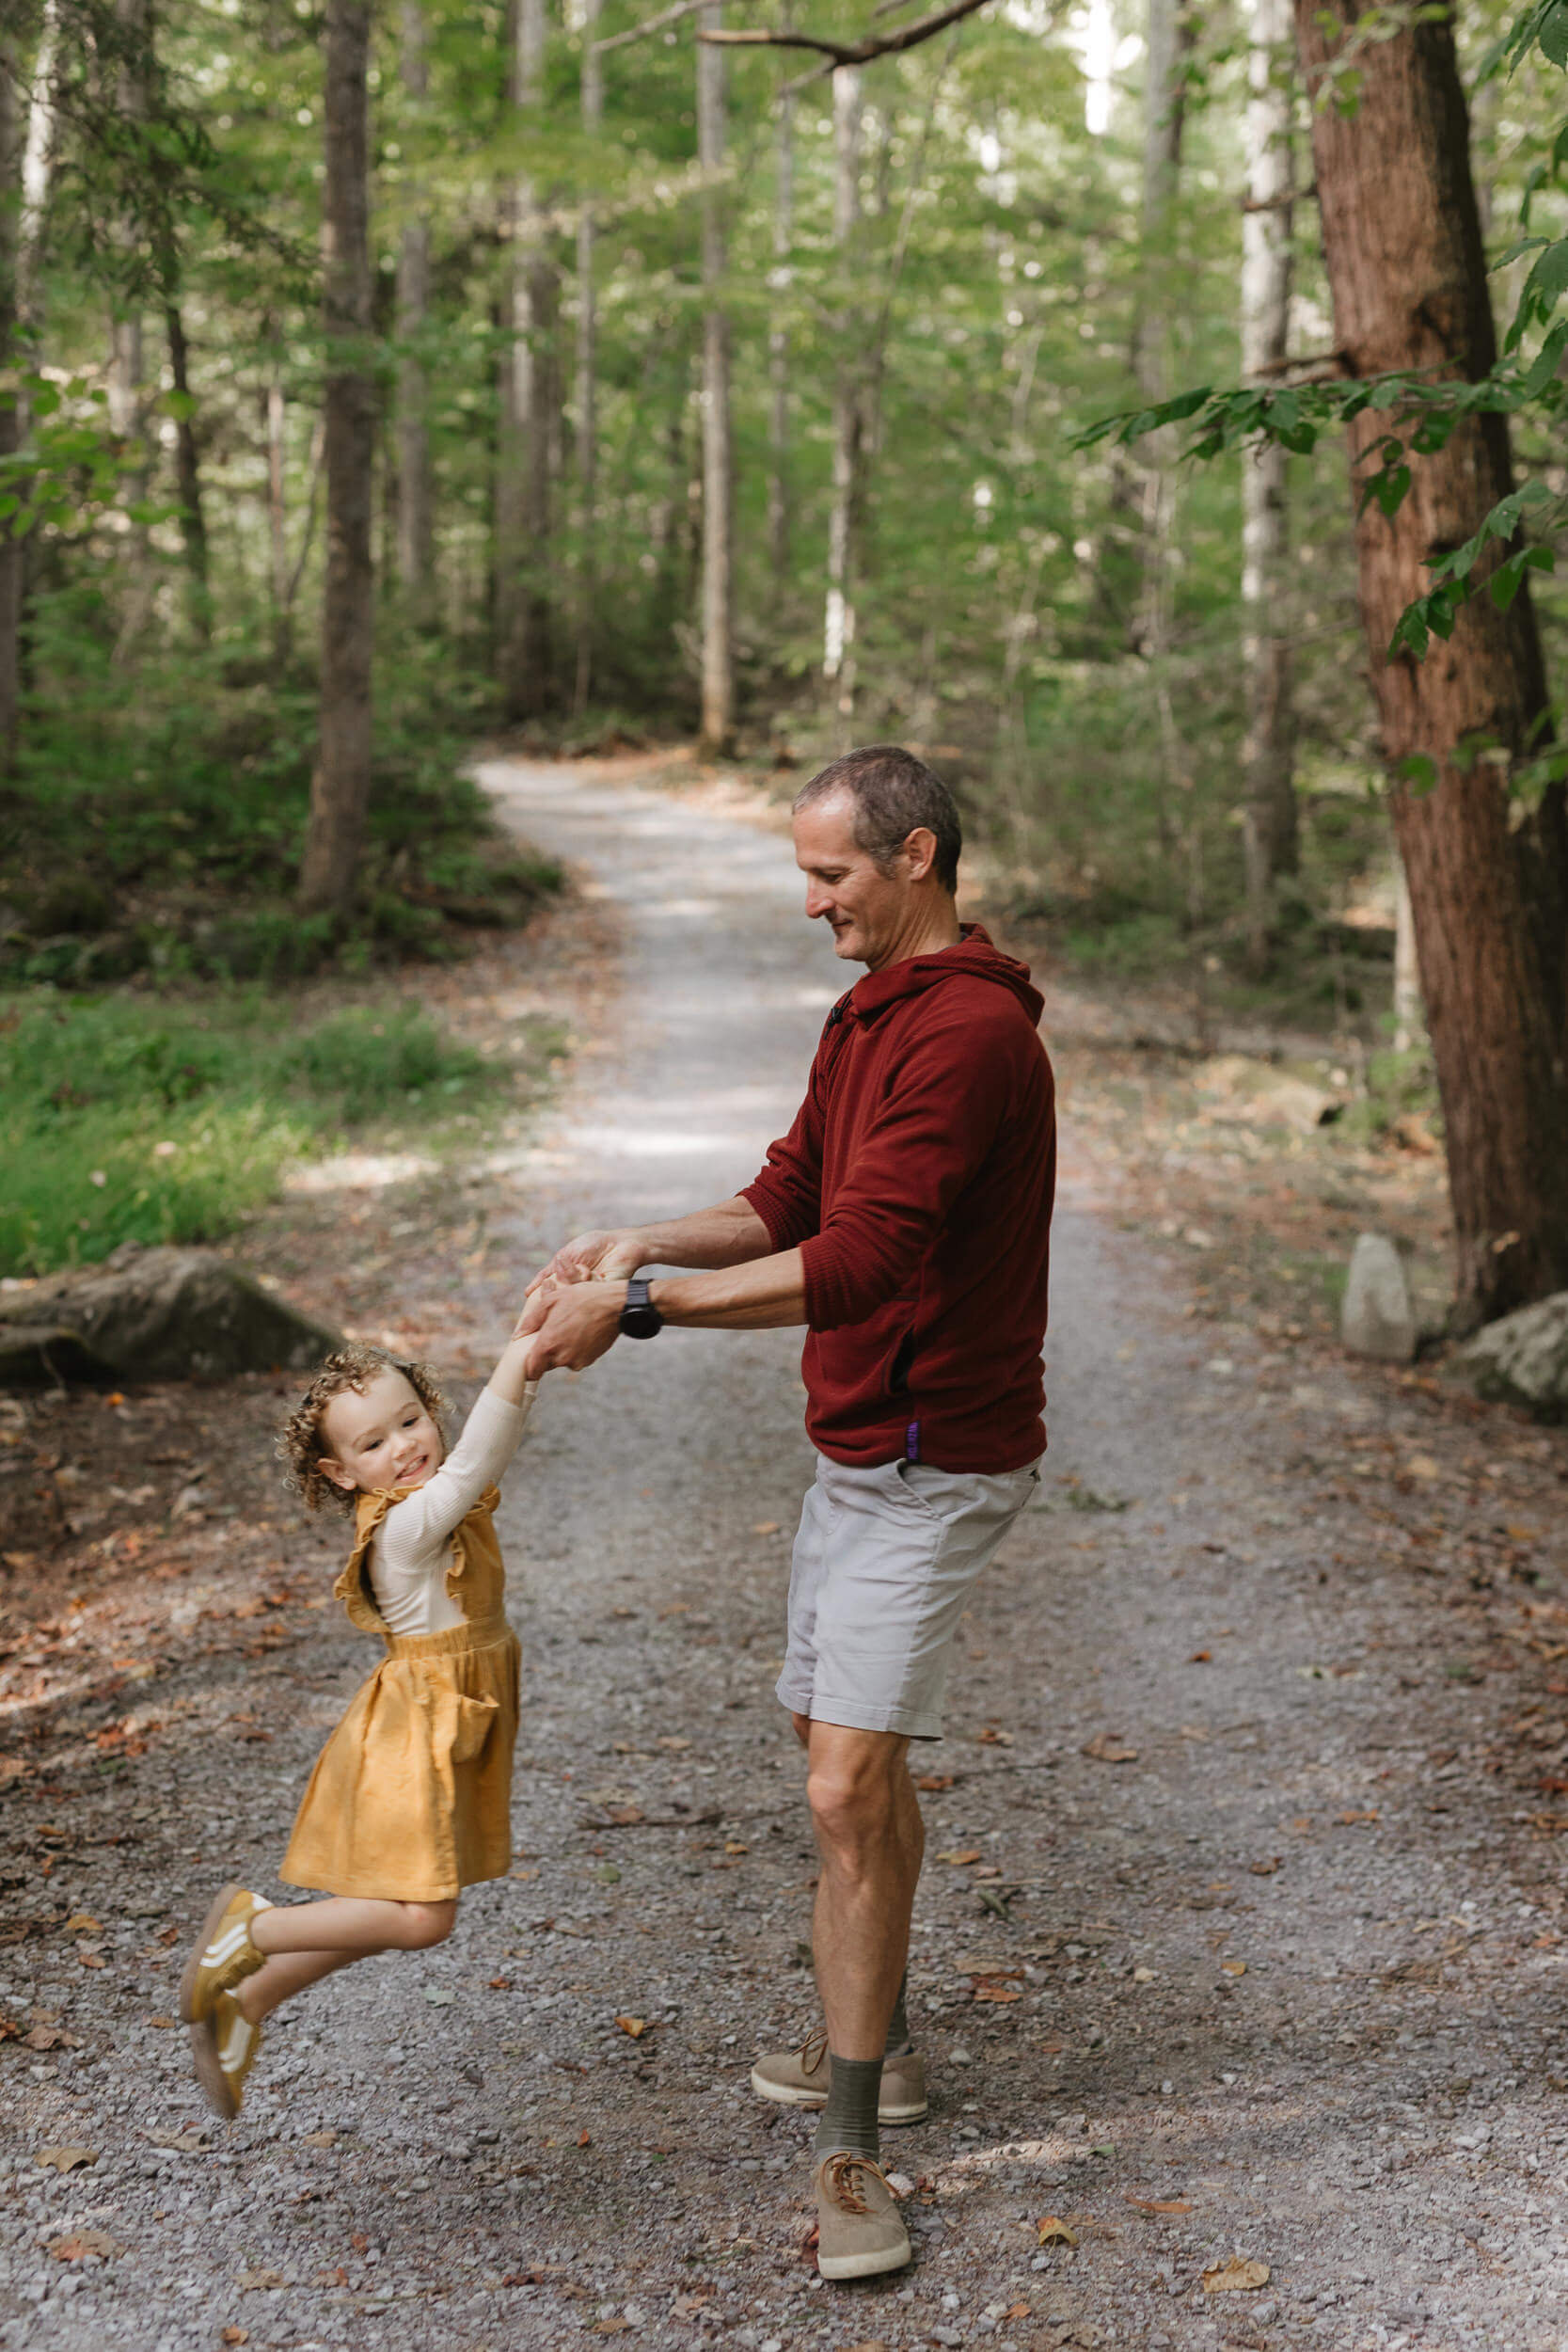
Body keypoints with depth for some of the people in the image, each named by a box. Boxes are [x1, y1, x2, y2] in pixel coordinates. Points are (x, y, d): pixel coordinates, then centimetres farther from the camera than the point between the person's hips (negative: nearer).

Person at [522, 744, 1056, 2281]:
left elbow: (854, 1261, -30)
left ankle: (850, 2156, -3)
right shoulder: (865, 1017, 12)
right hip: (856, 1446, 10)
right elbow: (789, 1198, 15)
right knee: (854, 1769, 20)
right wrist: (647, 1242, -3)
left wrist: (637, 1311, -29)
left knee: (847, 1789, -13)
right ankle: (873, 2049, 38)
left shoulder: (969, 1033, -23)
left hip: (930, 1461, -10)